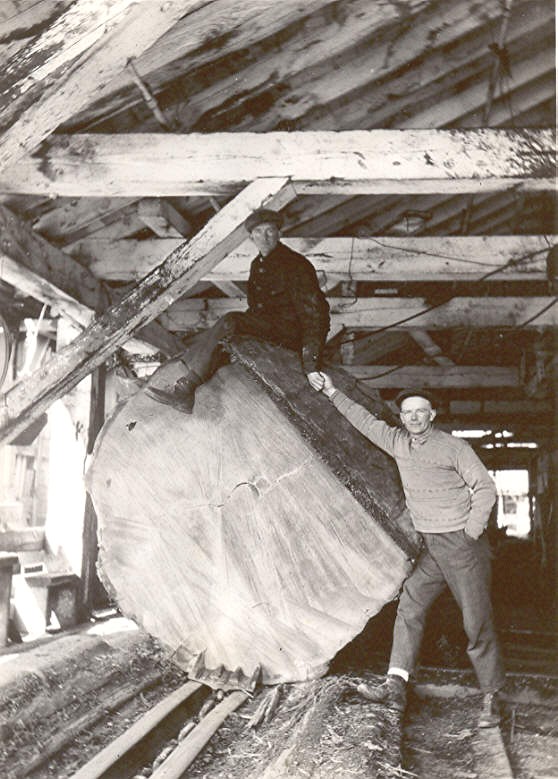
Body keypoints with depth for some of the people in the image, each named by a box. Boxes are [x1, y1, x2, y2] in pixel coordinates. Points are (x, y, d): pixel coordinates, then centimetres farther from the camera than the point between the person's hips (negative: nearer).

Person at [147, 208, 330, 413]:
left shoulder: (295, 266, -11)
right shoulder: (257, 265, 14)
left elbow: (312, 314, -17)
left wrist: (311, 366, -24)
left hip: (290, 333, -8)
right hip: (263, 329, 8)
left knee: (230, 322, -30)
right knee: (201, 340, -13)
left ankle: (186, 387, -31)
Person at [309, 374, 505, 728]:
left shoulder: (453, 446, -8)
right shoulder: (398, 443, 6)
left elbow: (485, 487, -6)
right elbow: (366, 421, 15)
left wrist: (471, 532, -11)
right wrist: (333, 394, 15)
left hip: (463, 543, -6)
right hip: (430, 546, 6)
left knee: (477, 621, -2)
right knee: (410, 608, -3)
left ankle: (491, 699, 8)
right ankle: (396, 687, -3)